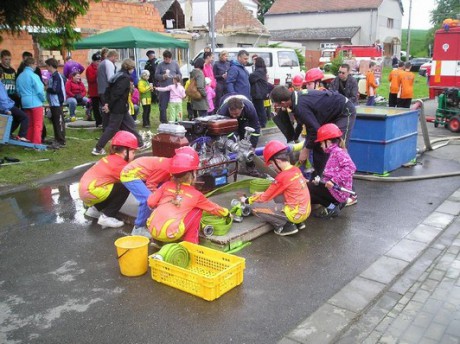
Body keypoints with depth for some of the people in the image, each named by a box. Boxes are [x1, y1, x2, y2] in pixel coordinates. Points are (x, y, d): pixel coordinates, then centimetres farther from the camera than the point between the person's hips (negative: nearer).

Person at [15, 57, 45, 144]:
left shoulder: (19, 77, 9)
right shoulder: (33, 76, -13)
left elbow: (18, 90, 13)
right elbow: (39, 90, -16)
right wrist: (43, 99, -1)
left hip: (25, 103, 7)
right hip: (36, 103, -7)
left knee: (29, 124, 15)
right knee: (38, 125, -1)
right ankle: (36, 143, -2)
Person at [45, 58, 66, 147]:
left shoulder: (57, 76, -15)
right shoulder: (52, 76, 14)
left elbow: (55, 90, -21)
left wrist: (47, 89, -7)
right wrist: (47, 87, 6)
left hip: (57, 103, -10)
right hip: (53, 102, 10)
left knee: (59, 121, -6)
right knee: (54, 121, 14)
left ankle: (61, 141, -2)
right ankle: (57, 139, 22)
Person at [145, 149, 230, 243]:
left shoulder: (166, 185, 12)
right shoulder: (195, 194, 8)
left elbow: (151, 202, 9)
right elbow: (213, 207, 23)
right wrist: (226, 213, 42)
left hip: (152, 230, 4)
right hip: (171, 235, -4)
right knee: (197, 209, 13)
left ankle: (158, 240, 28)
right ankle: (190, 243, 15)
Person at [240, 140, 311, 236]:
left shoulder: (282, 177, -18)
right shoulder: (296, 170, 5)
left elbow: (265, 198, -7)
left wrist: (247, 200, 7)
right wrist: (263, 193, 20)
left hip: (295, 214, -8)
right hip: (306, 211, 8)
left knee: (256, 209, -8)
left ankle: (287, 225, -2)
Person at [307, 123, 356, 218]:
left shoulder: (338, 152, -13)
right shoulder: (333, 153, 17)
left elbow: (350, 167, -27)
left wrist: (334, 180, -29)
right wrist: (320, 180, 1)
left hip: (336, 191, -10)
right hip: (332, 189, 10)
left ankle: (331, 207, -5)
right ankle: (335, 204, 8)